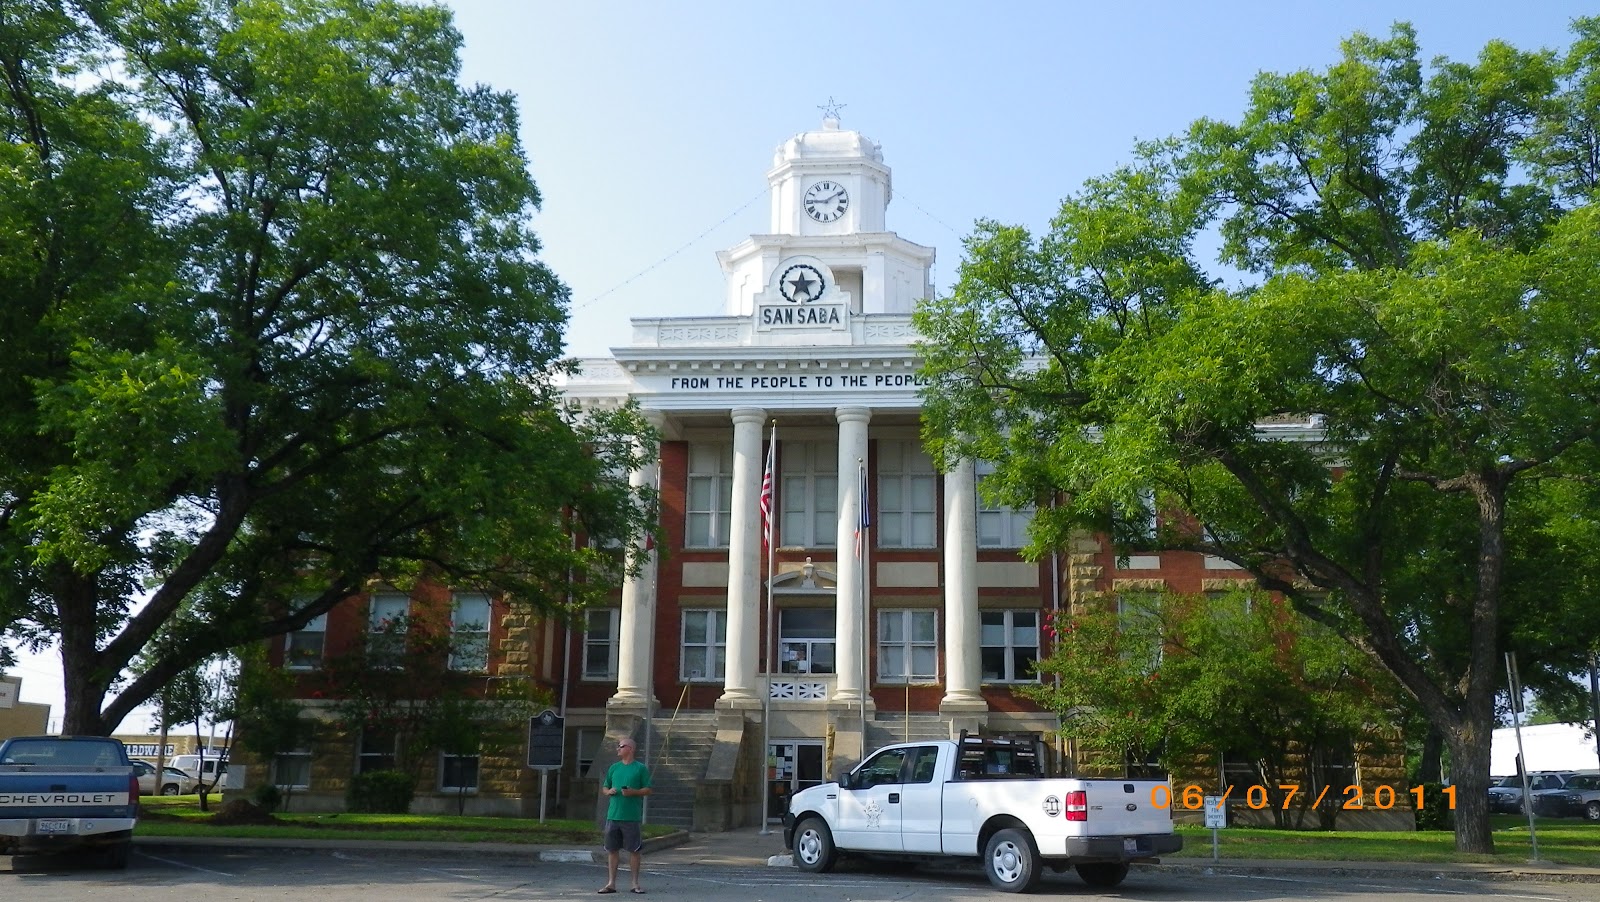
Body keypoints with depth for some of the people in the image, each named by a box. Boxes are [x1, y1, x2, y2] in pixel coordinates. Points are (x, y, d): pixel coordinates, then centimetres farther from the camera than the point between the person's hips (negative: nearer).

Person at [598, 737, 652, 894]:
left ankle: (635, 883, 11)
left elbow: (648, 790, 0)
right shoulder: (614, 768, 13)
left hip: (632, 817, -4)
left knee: (635, 850, 1)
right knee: (612, 849, 6)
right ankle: (611, 883, 12)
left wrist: (633, 792, -16)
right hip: (613, 815, 4)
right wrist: (609, 791, -4)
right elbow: (604, 787, 18)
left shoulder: (641, 768, 0)